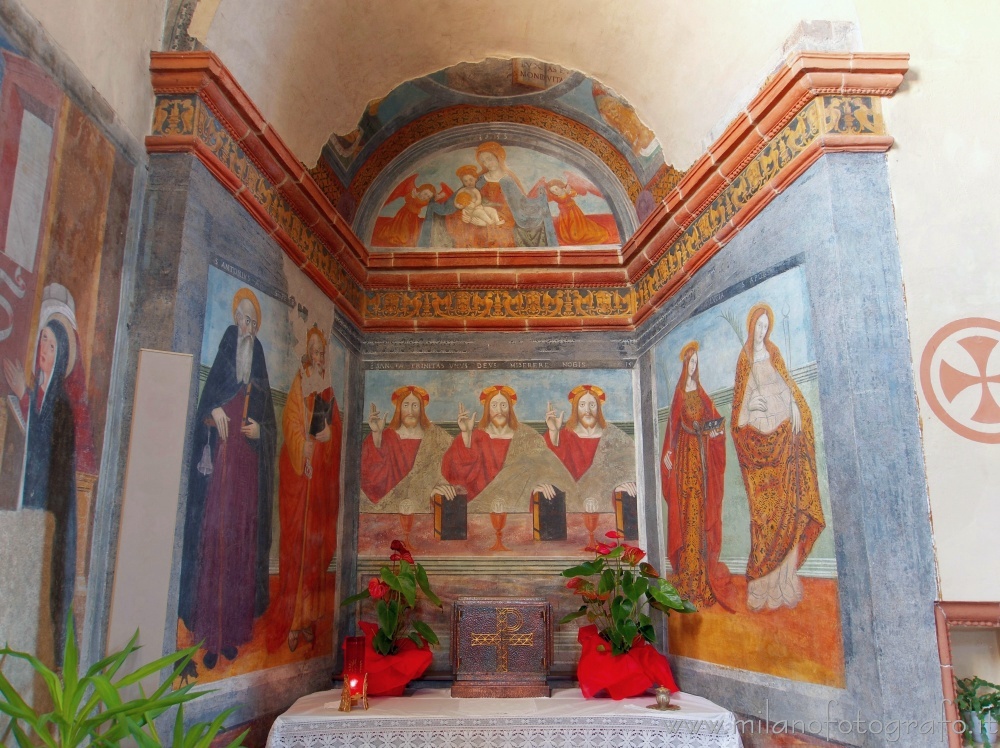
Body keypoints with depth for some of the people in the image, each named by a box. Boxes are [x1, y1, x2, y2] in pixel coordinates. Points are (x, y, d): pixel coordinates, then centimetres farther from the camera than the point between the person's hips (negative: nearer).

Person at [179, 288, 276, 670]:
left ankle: (233, 632, 12)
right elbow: (205, 402, 3)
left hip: (249, 467, 2)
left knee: (243, 544, 3)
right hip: (221, 461, -2)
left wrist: (259, 431, -8)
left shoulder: (260, 384, 13)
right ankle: (211, 637, 0)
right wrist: (214, 411, -16)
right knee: (215, 539, -6)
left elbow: (272, 427, 13)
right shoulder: (226, 346, 9)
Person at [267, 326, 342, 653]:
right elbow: (290, 423, -8)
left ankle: (310, 616, 16)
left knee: (318, 537, 7)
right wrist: (306, 450, -19)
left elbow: (336, 423, 14)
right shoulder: (300, 382, -1)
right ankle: (293, 621, 0)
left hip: (324, 466, 5)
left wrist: (328, 435, -6)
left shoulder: (327, 385, 14)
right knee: (297, 536, -6)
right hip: (300, 465, -5)